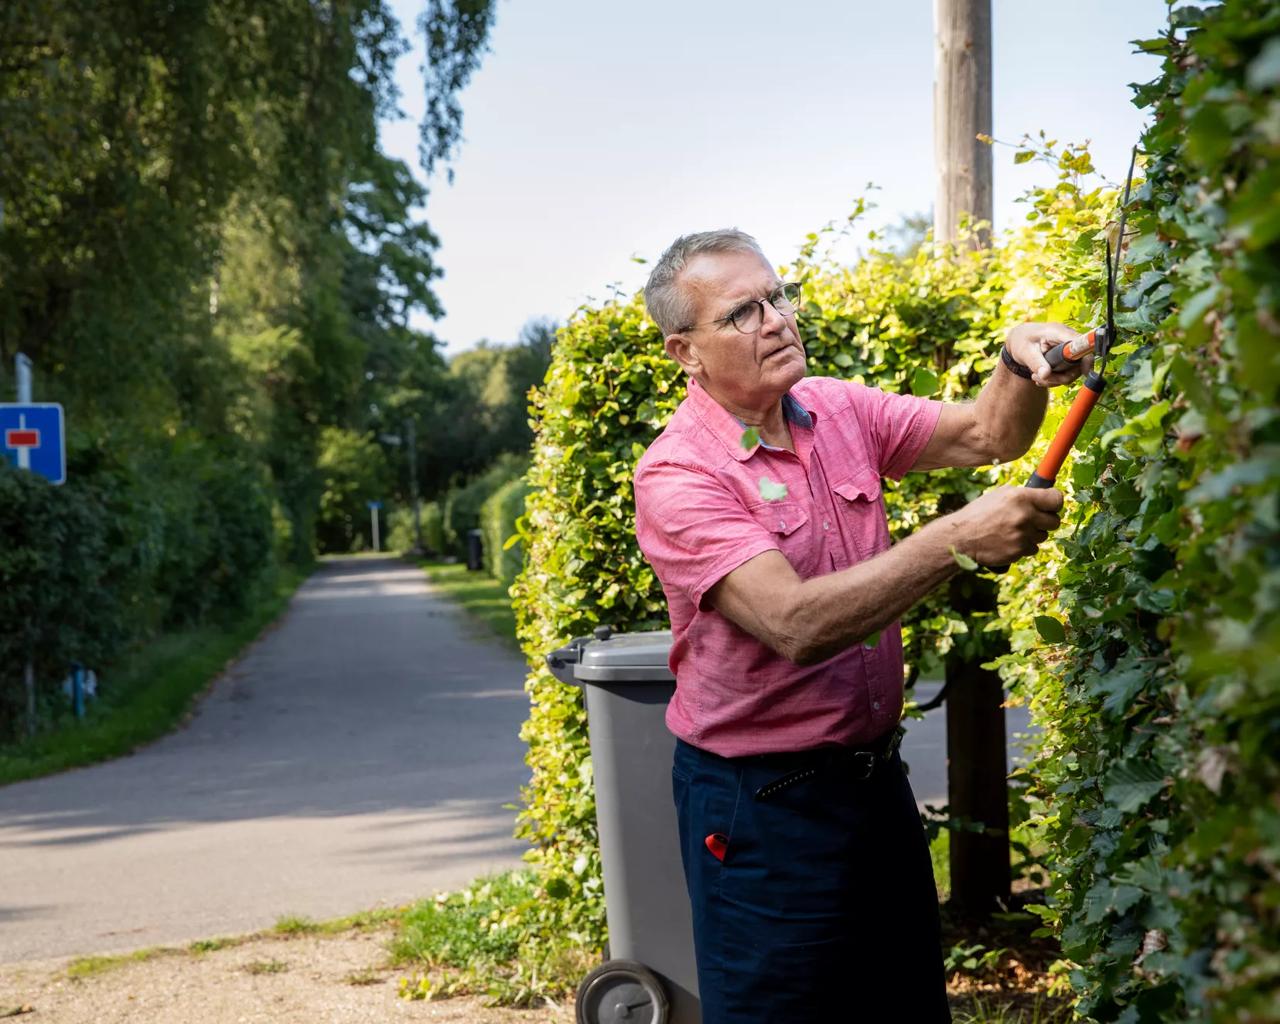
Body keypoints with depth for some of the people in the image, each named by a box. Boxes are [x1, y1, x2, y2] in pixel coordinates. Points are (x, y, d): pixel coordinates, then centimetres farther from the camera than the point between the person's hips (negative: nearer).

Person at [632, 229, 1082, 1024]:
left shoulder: (841, 410, 3)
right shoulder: (678, 474, -19)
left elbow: (986, 435, 6)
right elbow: (796, 624, -30)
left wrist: (1021, 366, -16)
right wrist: (957, 540, -34)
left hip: (876, 772, 7)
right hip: (762, 801, -7)